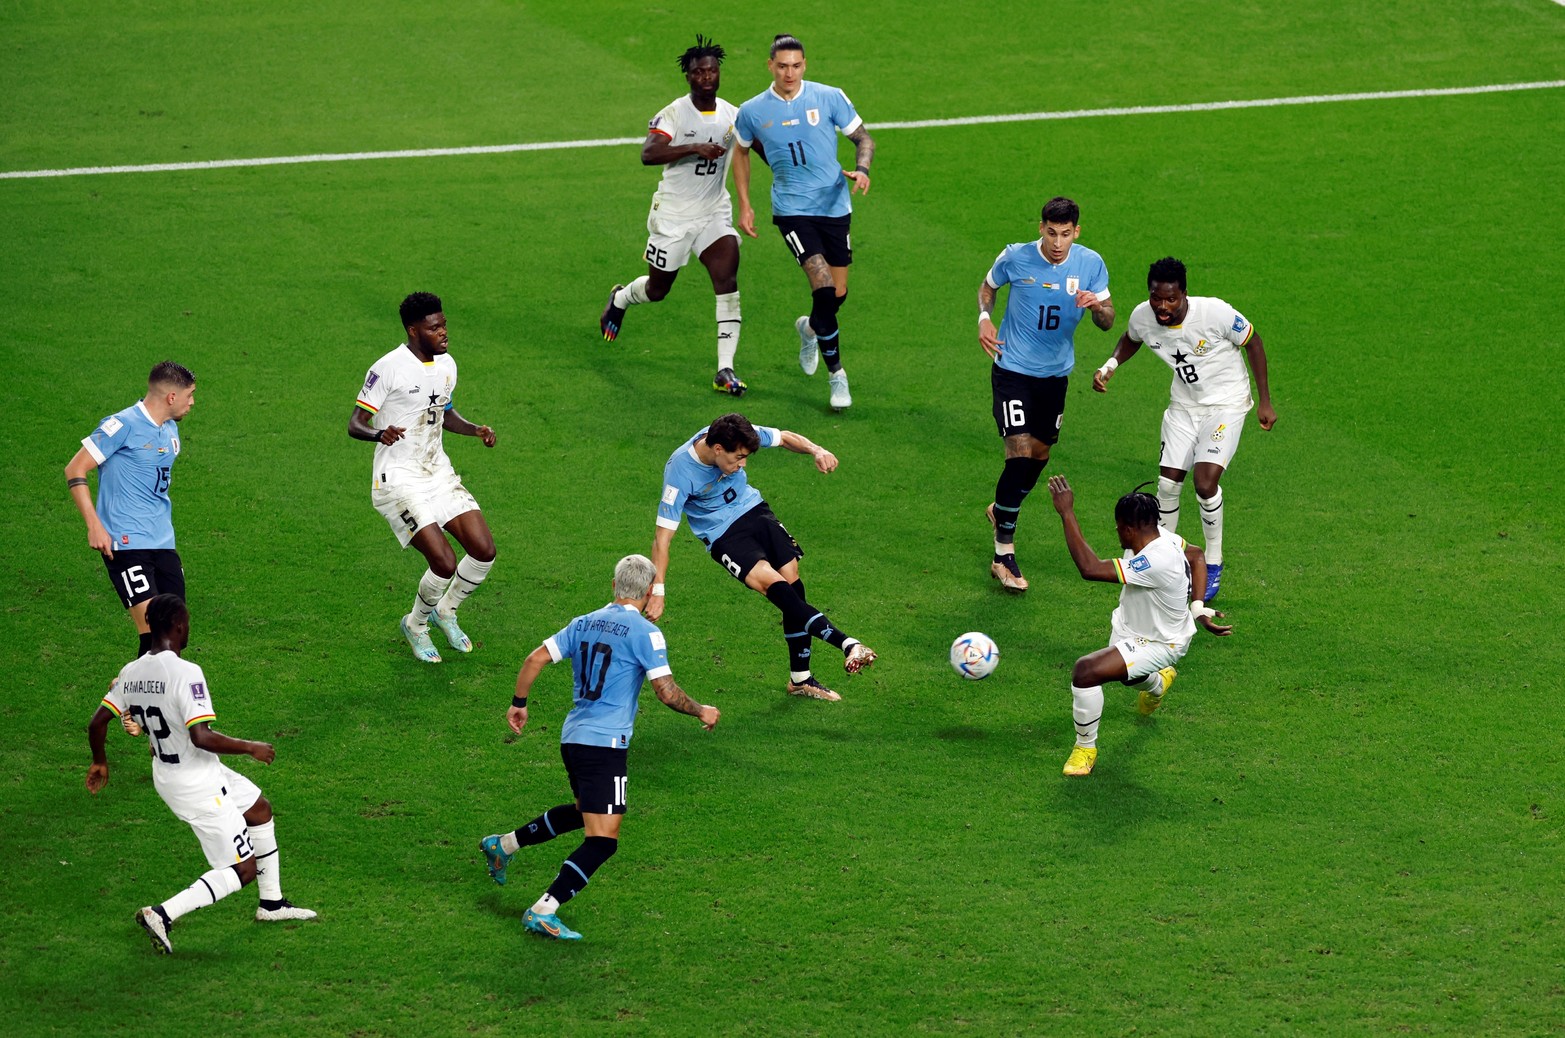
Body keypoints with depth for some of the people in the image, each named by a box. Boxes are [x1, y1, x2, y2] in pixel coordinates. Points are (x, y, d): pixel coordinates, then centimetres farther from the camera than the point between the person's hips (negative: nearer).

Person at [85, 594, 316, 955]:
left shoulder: (132, 672, -3)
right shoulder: (185, 672, -27)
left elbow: (97, 722, 3)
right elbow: (201, 737, -33)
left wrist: (99, 762, 22)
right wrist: (250, 748, -19)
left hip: (164, 774, 9)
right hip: (198, 784, -9)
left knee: (260, 809, 28)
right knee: (242, 869, 0)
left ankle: (271, 904, 39)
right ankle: (162, 916, -9)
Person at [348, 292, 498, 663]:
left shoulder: (446, 365, 8)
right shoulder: (388, 368, -16)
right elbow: (355, 424, -14)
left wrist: (476, 430, 5)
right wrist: (380, 433, -36)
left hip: (439, 473, 7)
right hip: (399, 480, -7)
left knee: (484, 551, -5)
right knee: (445, 563, -18)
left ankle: (446, 611, 24)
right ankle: (416, 625, 12)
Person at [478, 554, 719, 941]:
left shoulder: (584, 623, 11)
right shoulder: (644, 632, -8)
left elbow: (536, 658, 8)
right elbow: (666, 692, -11)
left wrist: (518, 703, 19)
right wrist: (702, 712, 5)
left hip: (572, 736, 8)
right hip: (606, 743, -8)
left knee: (584, 810, 32)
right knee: (603, 840, -9)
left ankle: (504, 844, 34)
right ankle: (543, 911, -18)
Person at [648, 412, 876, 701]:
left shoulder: (735, 437, -15)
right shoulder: (680, 472, -27)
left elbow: (784, 437, 1)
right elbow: (663, 536, -24)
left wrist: (815, 450, -20)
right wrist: (657, 591, -25)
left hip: (753, 509, 6)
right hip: (722, 535, -6)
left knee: (793, 583, -1)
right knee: (774, 585, -25)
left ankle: (800, 679, 14)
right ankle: (847, 644, -32)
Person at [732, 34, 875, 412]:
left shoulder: (829, 97, -4)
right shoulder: (752, 111, -2)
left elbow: (863, 137, 5)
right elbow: (741, 152, 16)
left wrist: (862, 169, -16)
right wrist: (744, 205, 11)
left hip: (835, 205, 2)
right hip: (792, 208, -2)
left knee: (838, 294, 8)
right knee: (824, 288, -18)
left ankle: (810, 328, 45)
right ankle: (837, 375, -4)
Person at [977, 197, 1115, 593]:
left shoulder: (1090, 264, -7)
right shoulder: (1015, 258, -12)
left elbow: (1107, 321, -2)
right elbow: (988, 285, 9)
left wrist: (1097, 305, -25)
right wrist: (984, 319, -9)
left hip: (1055, 373, 4)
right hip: (1012, 368, -4)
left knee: (1040, 452, 15)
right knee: (1020, 453, -16)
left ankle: (1003, 511, 47)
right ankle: (1003, 556, -11)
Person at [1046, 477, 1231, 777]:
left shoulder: (1155, 562, -42)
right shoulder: (1161, 536, -14)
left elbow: (1089, 568, -47)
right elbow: (1197, 556, 7)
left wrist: (1067, 513, -44)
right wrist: (1198, 607, 0)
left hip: (1160, 645, -10)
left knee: (1086, 671, -24)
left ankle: (1086, 747, -2)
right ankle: (1158, 683, 73)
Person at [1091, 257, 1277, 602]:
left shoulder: (1215, 313, -29)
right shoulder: (1142, 316, -14)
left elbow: (1253, 343, -11)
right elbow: (1131, 339, 12)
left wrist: (1265, 402, -9)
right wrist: (1111, 364, -8)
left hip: (1226, 405, -5)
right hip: (1183, 405, 5)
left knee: (1205, 482, -19)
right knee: (1167, 483, 1)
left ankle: (1213, 563, 3)